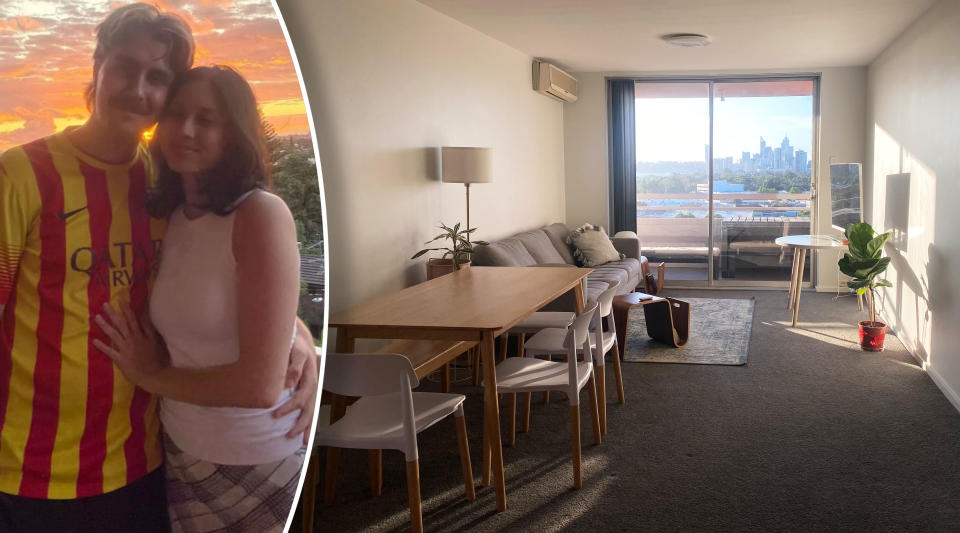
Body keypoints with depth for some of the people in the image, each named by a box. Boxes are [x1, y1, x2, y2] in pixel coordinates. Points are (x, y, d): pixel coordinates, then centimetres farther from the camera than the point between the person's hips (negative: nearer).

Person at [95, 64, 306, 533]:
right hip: (181, 456, 6)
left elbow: (260, 386, -23)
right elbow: (188, 345, 10)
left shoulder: (261, 214, -20)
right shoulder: (172, 217, 2)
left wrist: (151, 376, -9)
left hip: (255, 467, -6)